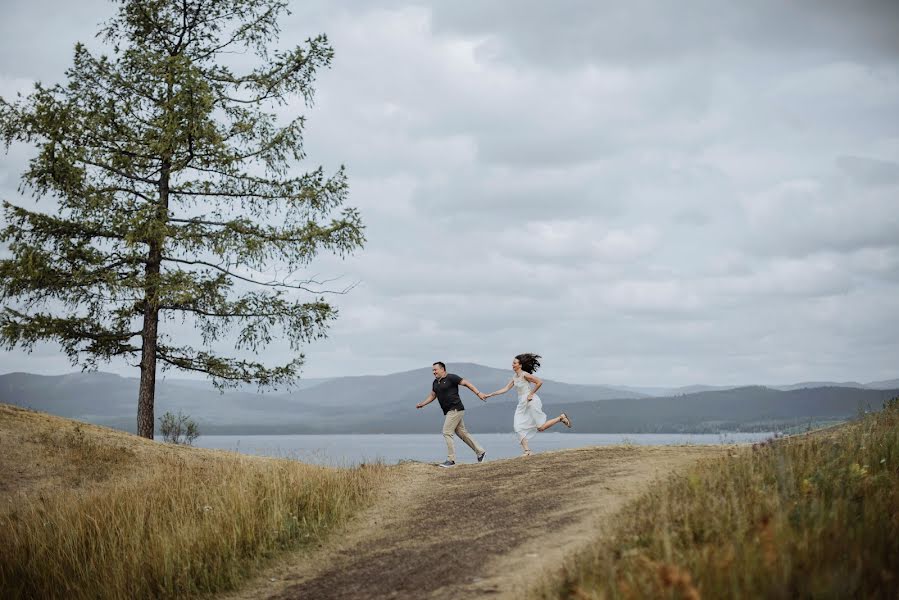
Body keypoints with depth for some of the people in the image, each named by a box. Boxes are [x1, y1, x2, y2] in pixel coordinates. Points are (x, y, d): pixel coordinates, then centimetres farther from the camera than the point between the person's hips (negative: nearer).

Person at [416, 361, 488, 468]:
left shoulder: (451, 378, -10)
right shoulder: (435, 383, 15)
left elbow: (466, 383, -10)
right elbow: (432, 395, 25)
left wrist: (478, 393, -16)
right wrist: (422, 404, 13)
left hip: (455, 410, -9)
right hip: (449, 411, 9)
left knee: (447, 433, -11)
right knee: (462, 433, 12)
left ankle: (451, 460, -8)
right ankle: (480, 452, 21)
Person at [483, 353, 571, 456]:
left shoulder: (525, 375, -13)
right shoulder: (515, 377, 11)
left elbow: (539, 382, -16)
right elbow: (505, 389, 13)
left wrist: (531, 394, -14)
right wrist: (490, 395, 10)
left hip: (531, 402, -8)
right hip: (522, 404, 8)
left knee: (541, 427, -5)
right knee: (518, 426, -5)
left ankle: (561, 418, 14)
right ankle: (527, 451, -4)